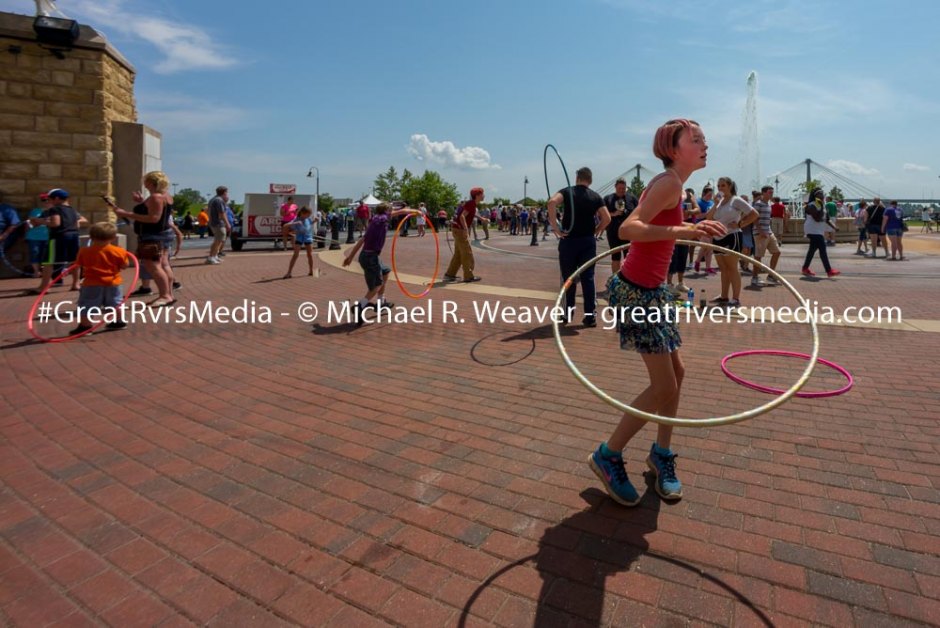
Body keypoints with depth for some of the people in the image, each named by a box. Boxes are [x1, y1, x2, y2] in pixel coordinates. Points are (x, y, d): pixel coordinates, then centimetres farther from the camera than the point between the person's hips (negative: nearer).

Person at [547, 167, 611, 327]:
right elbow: (607, 218, -3)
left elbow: (552, 202, -20)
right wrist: (596, 231, 10)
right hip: (588, 241, 2)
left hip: (569, 240, -1)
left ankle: (568, 312, 15)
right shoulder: (595, 196, 6)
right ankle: (590, 315, 3)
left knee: (568, 278, 8)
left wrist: (555, 227, -16)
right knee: (588, 278, 4)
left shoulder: (567, 192, 0)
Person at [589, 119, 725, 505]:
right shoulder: (669, 182, -16)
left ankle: (661, 454, 30)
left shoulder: (670, 184, 13)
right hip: (636, 292, -10)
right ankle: (608, 457, 9)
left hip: (652, 290, 10)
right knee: (664, 386, -7)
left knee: (676, 374, 14)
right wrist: (679, 231, -42)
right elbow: (627, 229, -30)